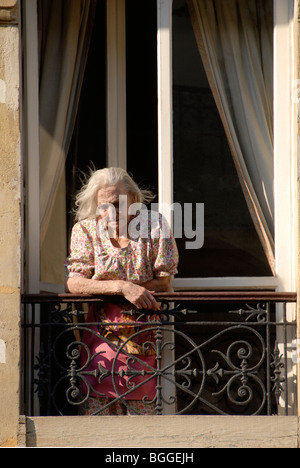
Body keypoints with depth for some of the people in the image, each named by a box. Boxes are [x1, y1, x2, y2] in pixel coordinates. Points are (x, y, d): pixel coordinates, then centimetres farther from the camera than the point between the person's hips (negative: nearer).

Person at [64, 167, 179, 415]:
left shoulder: (155, 224, -4)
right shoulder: (85, 229, -1)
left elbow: (164, 282, -6)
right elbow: (74, 283, -9)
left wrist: (101, 287, -10)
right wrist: (121, 287, -24)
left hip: (146, 331, -1)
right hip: (103, 331, 1)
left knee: (142, 407, -5)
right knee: (96, 404, -9)